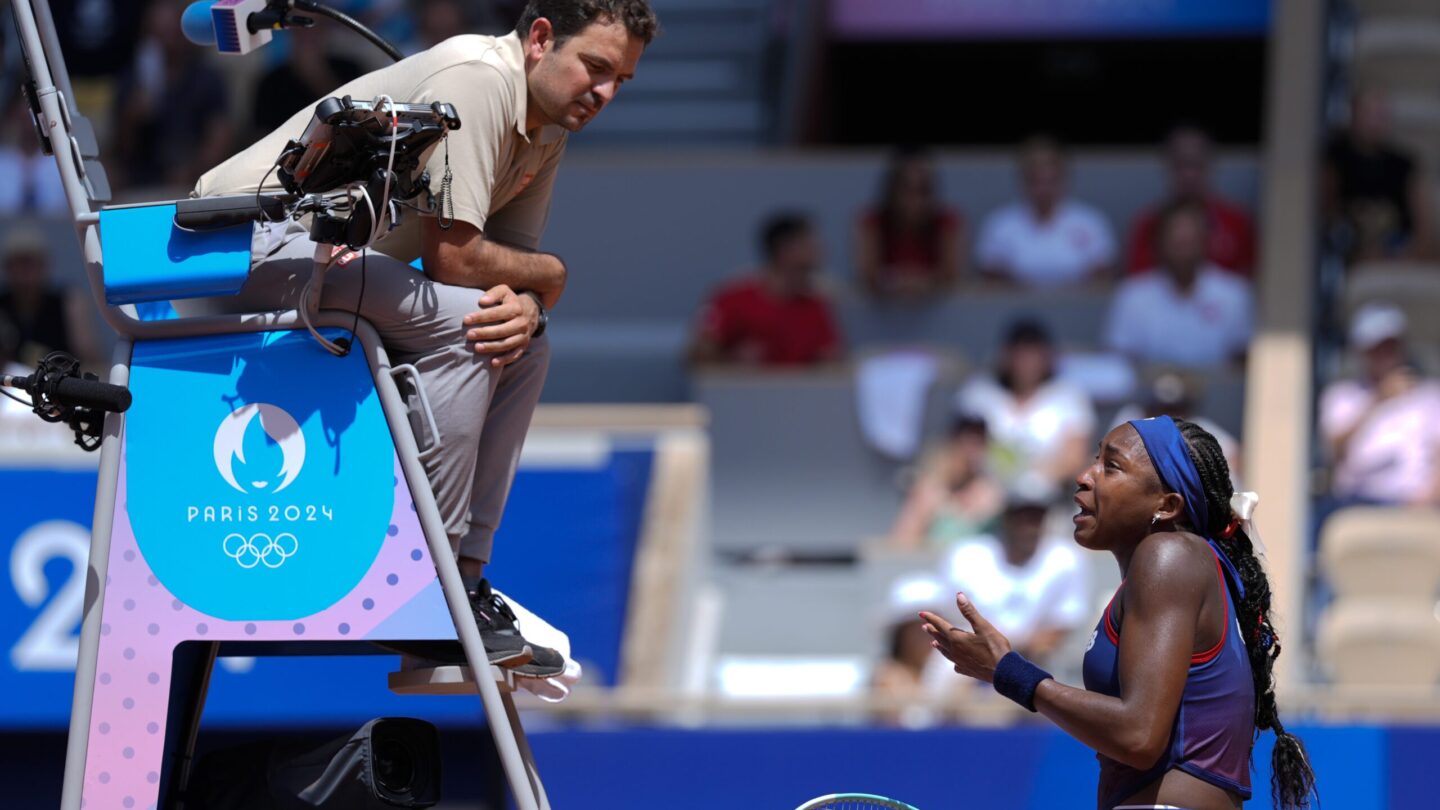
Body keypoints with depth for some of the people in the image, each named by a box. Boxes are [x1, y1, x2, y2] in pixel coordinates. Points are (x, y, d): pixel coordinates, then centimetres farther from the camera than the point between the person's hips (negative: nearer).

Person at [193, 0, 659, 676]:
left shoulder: (547, 126, 10)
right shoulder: (476, 79, -21)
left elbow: (512, 259, 8)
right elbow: (453, 256, -25)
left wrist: (526, 306, -16)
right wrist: (549, 275, -7)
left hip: (340, 258, 11)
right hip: (258, 237, -11)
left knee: (521, 347, 6)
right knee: (462, 321, -25)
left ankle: (463, 578, 4)